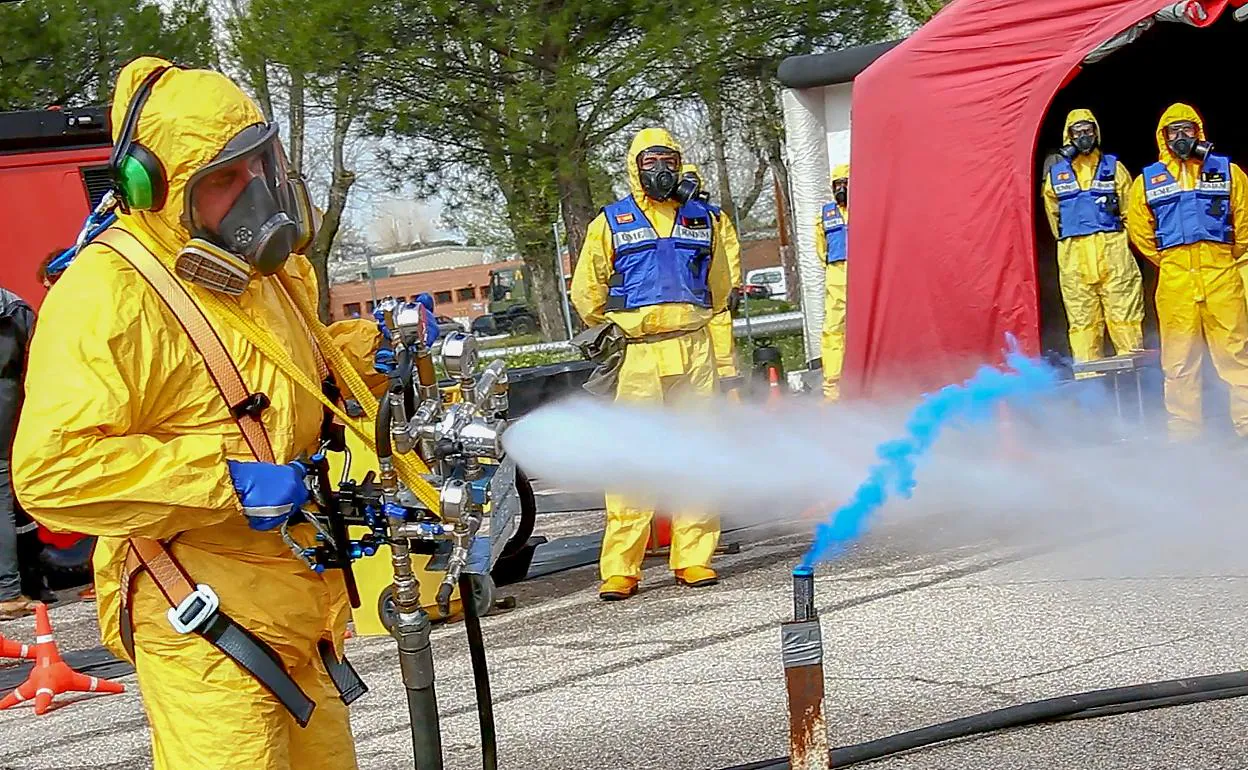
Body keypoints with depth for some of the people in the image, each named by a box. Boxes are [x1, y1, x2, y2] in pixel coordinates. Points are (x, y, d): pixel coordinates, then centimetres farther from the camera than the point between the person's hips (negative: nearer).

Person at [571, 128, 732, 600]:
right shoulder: (610, 222, 7)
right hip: (636, 354, -3)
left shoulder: (701, 219, 15)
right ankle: (619, 568, -5)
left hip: (694, 350, 3)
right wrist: (613, 332, 8)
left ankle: (693, 557, 9)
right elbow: (587, 290, 12)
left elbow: (718, 283, 25)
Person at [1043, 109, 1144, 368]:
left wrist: (1116, 243, 8)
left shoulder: (1114, 168, 10)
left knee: (1124, 313, -6)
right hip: (1074, 256, 1)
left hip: (1113, 251, -1)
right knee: (1081, 316, -1)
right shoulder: (1056, 174, 13)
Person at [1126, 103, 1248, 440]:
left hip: (1221, 273, -1)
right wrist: (1164, 260, 12)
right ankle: (1183, 432, 9)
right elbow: (1139, 227, 16)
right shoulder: (1148, 180, 11)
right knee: (1179, 361, 4)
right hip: (1174, 279, 1)